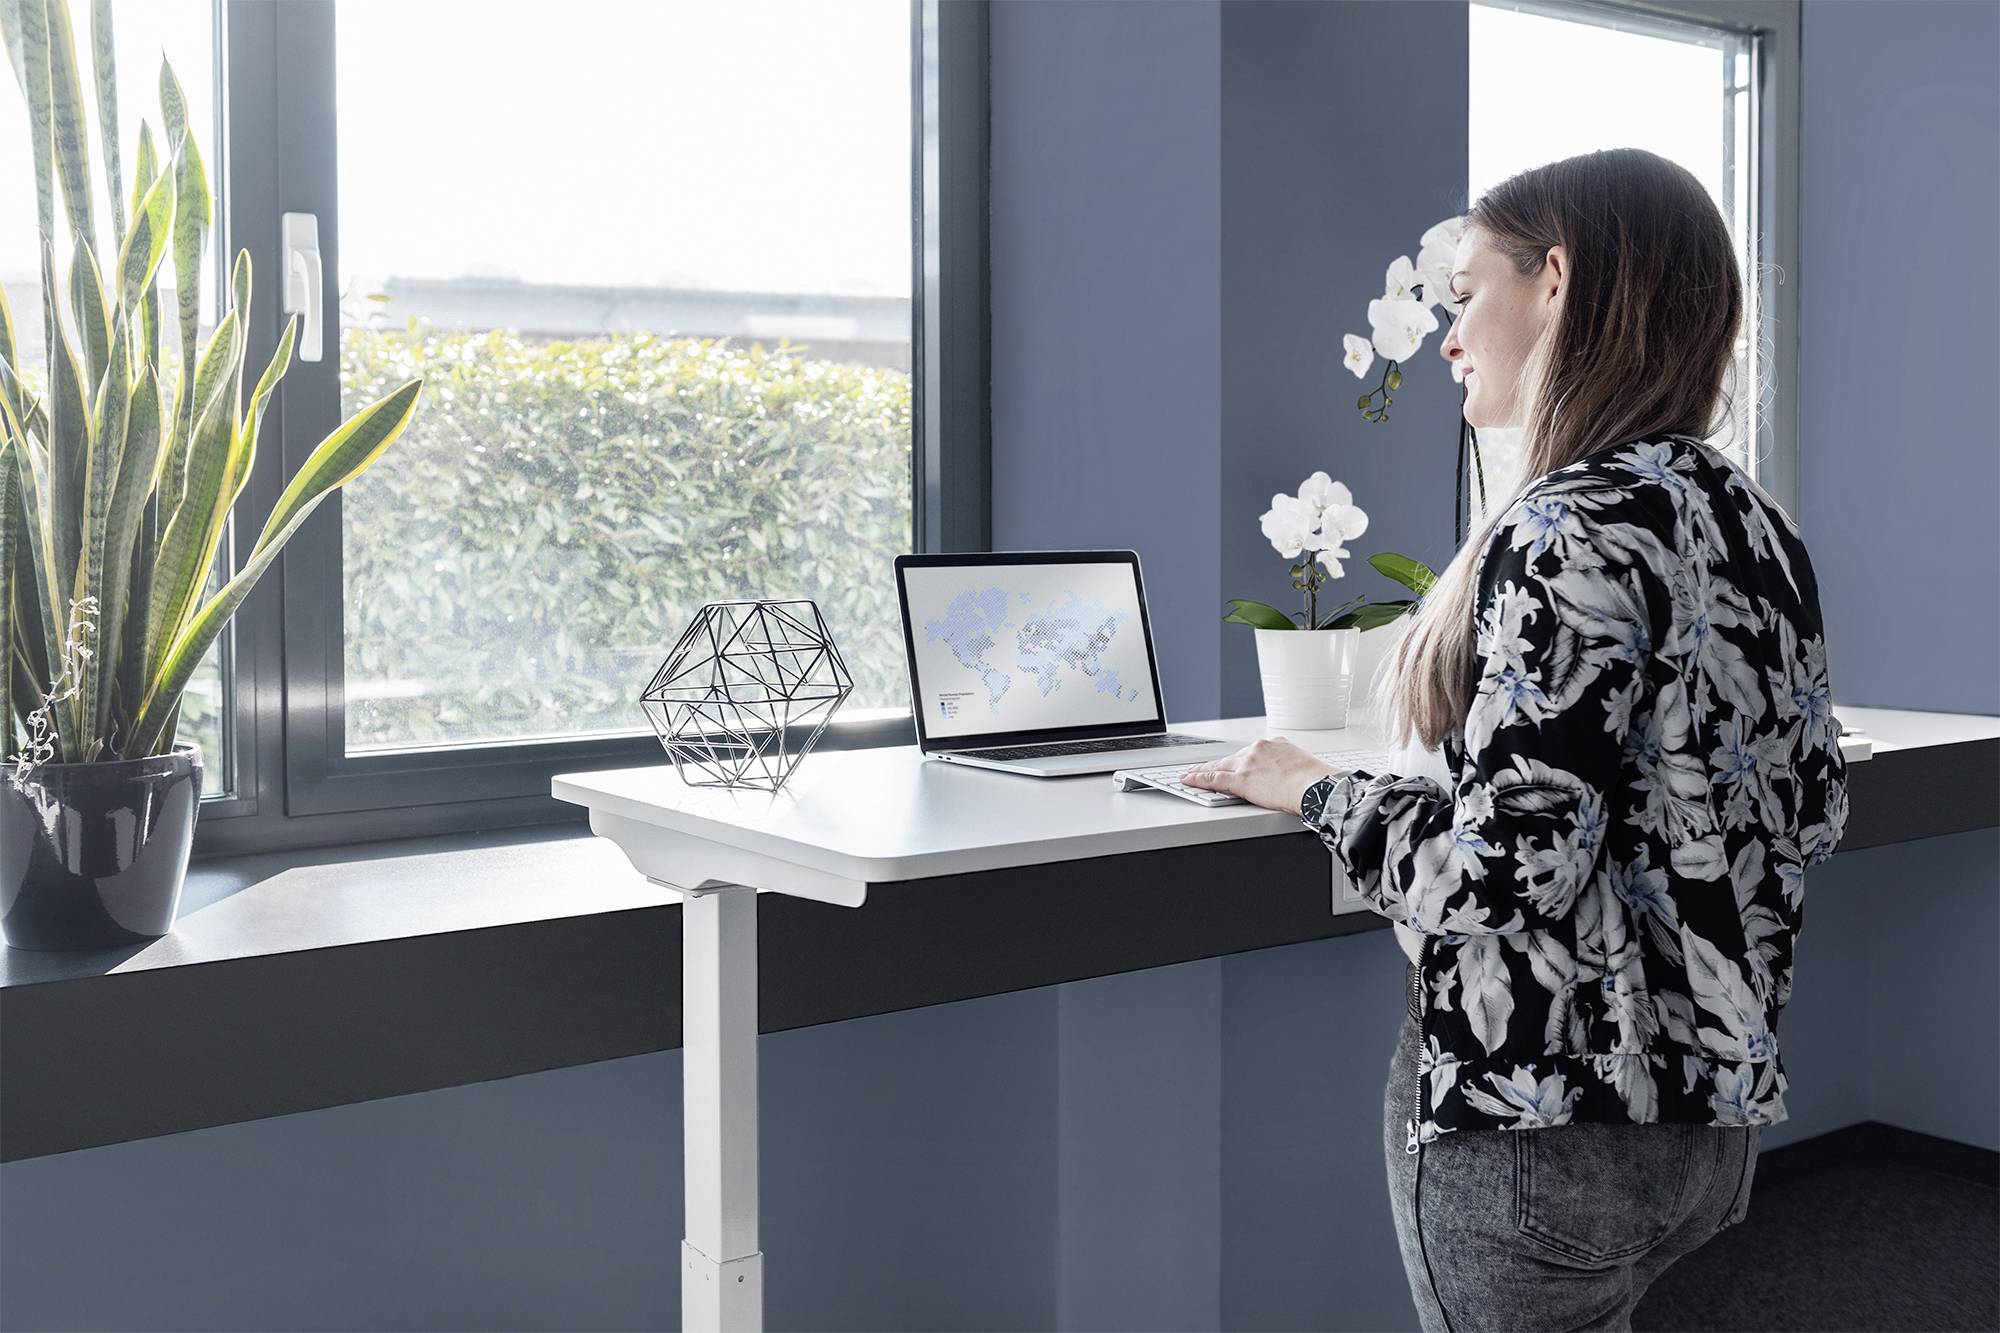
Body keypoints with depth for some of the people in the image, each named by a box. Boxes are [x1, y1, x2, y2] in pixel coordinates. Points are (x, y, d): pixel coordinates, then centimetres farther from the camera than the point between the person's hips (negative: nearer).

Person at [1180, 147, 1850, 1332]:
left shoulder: (1575, 530, -20)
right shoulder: (1756, 525, 6)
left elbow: (1500, 879, -25)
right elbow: (1811, 808, 13)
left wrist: (1319, 791, -9)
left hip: (1543, 1122, -8)